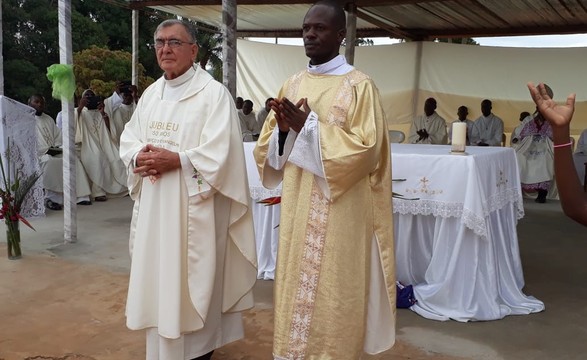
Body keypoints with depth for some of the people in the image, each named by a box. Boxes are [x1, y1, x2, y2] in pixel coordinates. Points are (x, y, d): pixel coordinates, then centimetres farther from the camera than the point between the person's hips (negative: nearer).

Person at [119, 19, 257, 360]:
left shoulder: (214, 93, -9)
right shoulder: (151, 94, 13)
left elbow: (219, 154, -17)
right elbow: (129, 139, 12)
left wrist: (174, 160, -21)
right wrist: (139, 157, -10)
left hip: (194, 206, -6)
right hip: (155, 205, 7)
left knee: (192, 279, 2)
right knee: (158, 276, 13)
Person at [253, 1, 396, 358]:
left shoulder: (360, 85, -7)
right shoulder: (293, 84, 11)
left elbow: (366, 148, -16)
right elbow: (267, 148, 12)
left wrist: (309, 125, -19)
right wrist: (284, 128, -11)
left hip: (339, 213, -5)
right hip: (297, 209, 6)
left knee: (332, 293, 2)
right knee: (295, 290, 12)